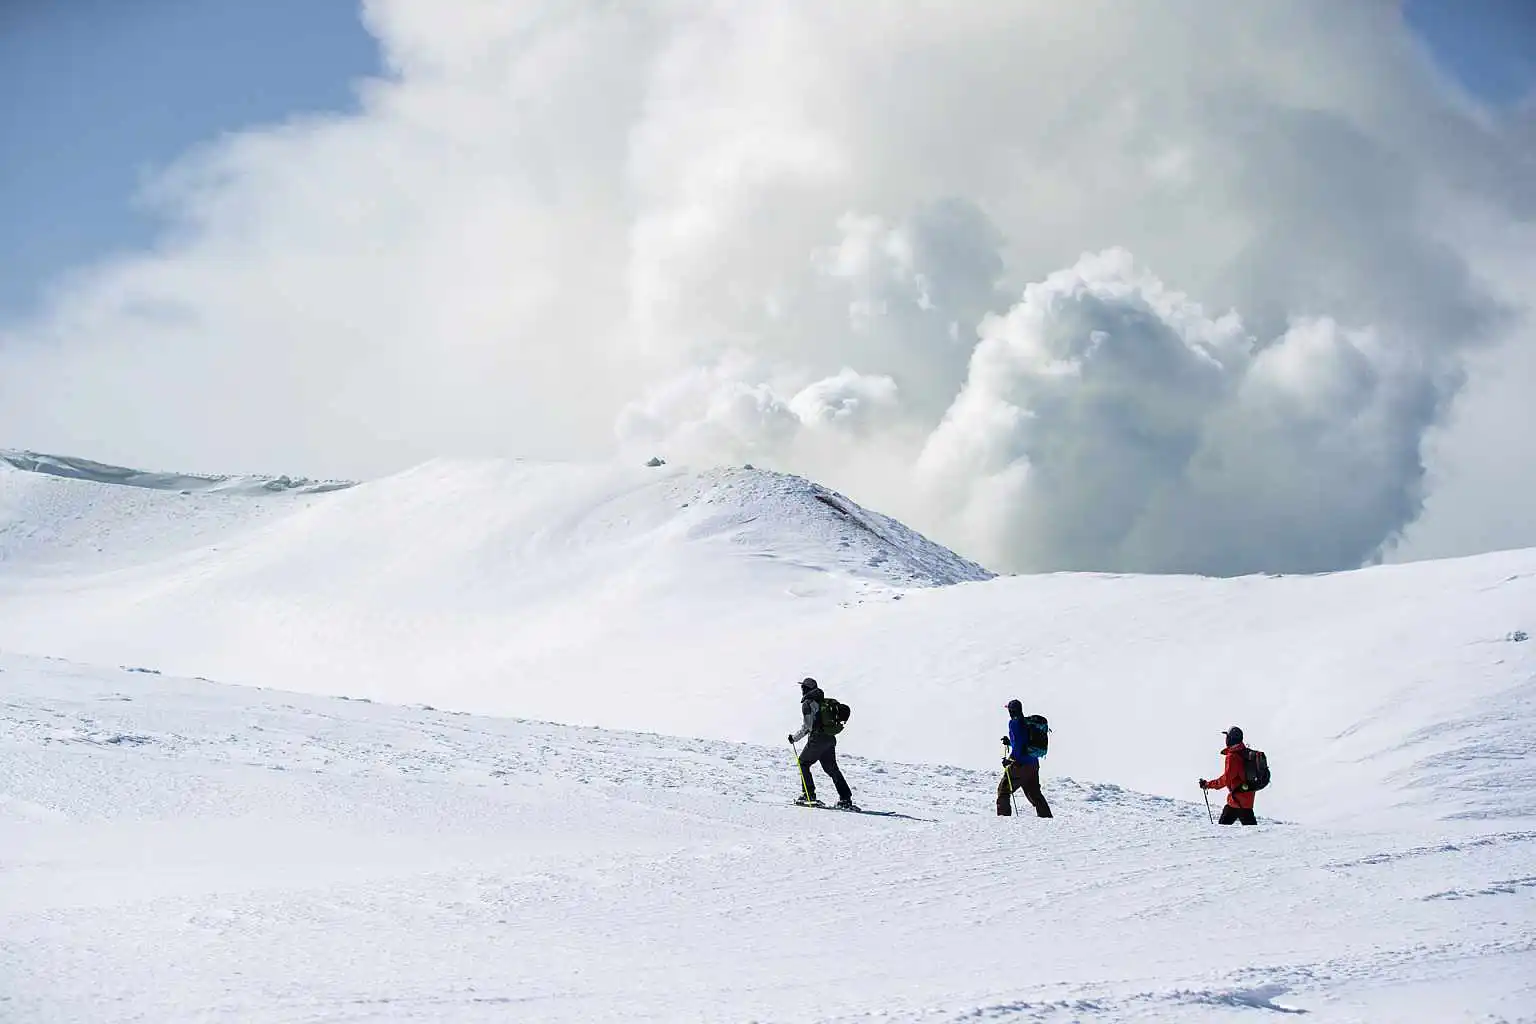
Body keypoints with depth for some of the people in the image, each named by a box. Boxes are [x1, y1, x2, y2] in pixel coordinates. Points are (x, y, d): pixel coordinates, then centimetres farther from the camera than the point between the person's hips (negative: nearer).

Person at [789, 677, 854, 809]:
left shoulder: (807, 703, -10)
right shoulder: (824, 701, 14)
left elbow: (807, 727, -15)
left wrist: (795, 737, -5)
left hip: (817, 739, -7)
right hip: (831, 738, 7)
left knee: (803, 763, 10)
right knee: (832, 768, 13)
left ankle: (809, 794, 4)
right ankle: (846, 799, 5)